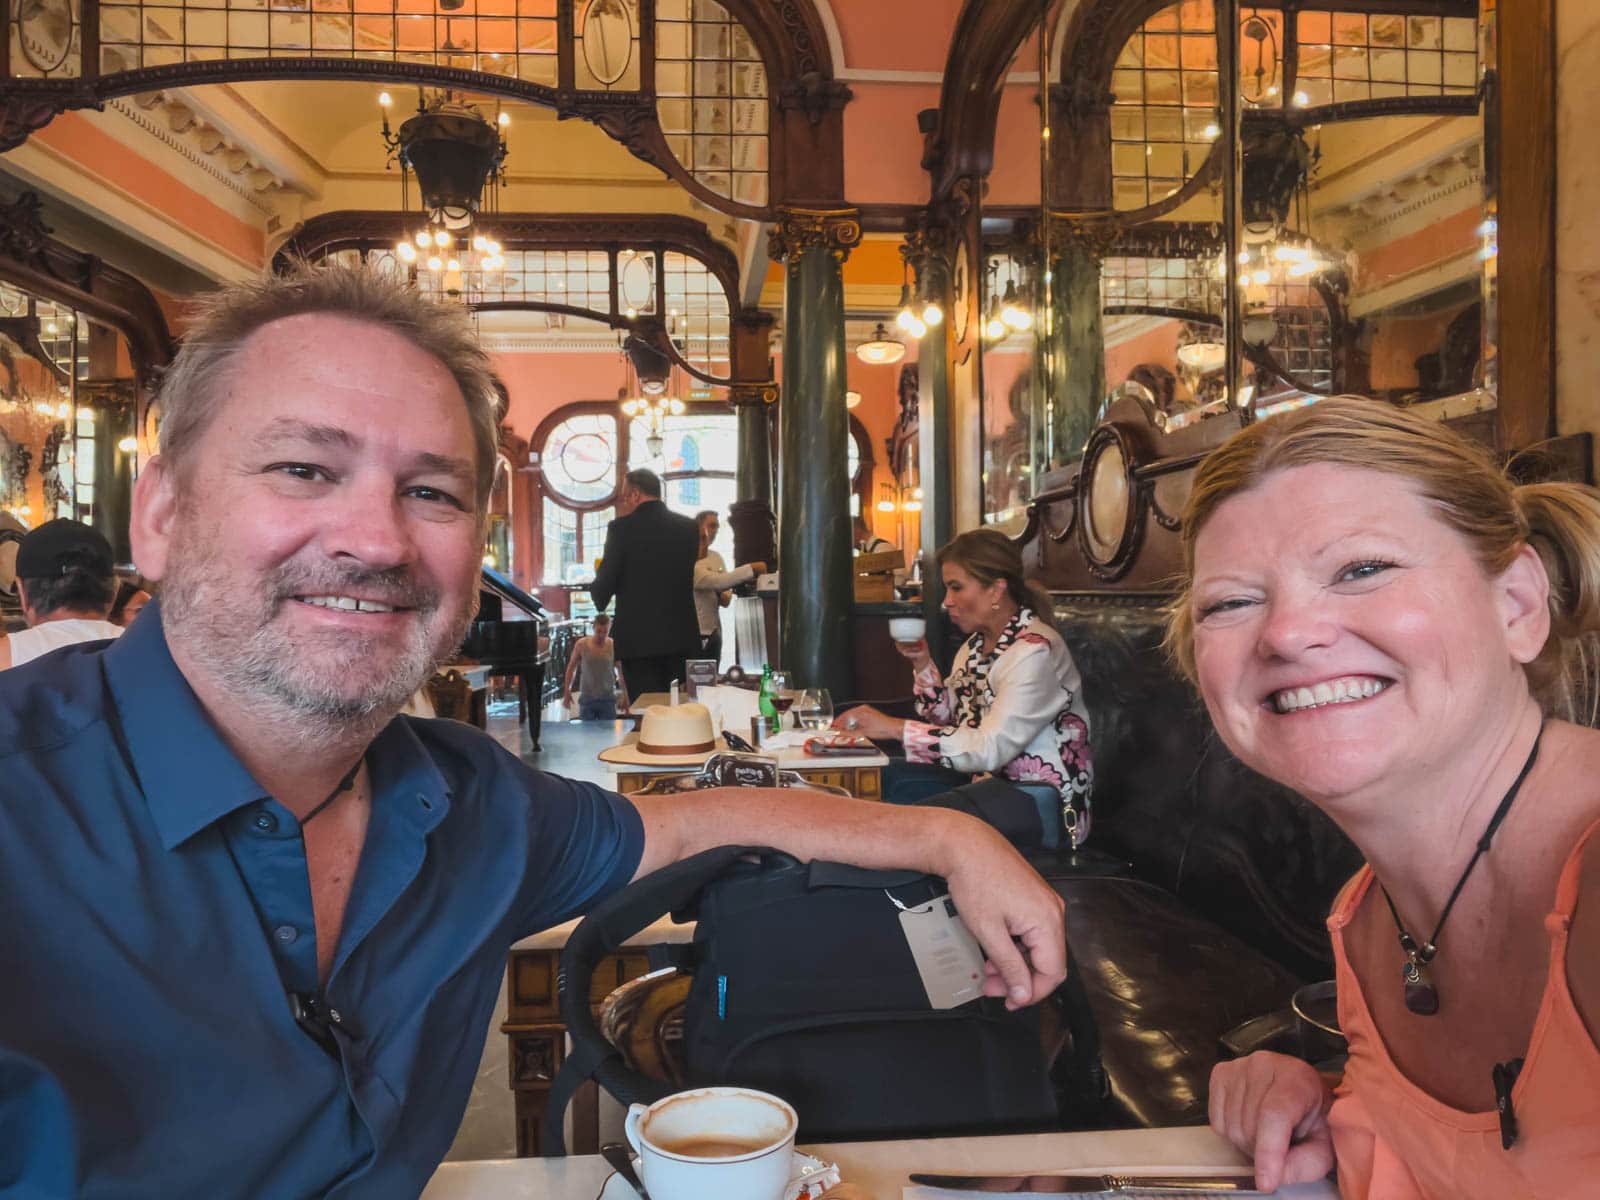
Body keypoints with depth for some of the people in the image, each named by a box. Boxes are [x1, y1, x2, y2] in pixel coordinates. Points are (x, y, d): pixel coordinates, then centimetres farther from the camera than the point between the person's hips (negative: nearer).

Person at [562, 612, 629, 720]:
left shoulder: (614, 646, -6)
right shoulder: (581, 644, -6)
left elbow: (621, 673, 4)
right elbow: (572, 667, 7)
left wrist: (625, 698, 5)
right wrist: (567, 691, 5)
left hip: (607, 699, 0)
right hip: (586, 699, 0)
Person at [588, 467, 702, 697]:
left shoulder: (621, 528, -8)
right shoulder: (688, 526, 6)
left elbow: (603, 584, -7)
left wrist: (600, 600, 17)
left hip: (639, 638, -4)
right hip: (682, 636, 5)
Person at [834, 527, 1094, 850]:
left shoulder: (1035, 651, -18)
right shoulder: (976, 644, 10)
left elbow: (990, 750, -26)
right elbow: (947, 720, 11)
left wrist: (894, 727, -26)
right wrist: (922, 663, -2)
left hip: (1040, 803, -7)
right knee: (890, 777, -12)